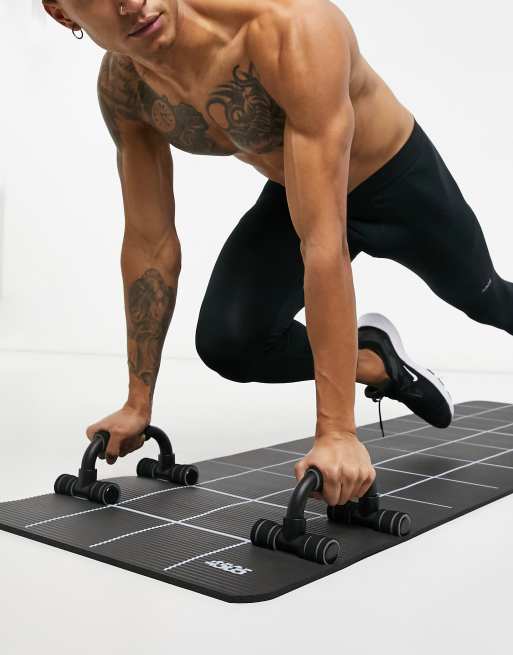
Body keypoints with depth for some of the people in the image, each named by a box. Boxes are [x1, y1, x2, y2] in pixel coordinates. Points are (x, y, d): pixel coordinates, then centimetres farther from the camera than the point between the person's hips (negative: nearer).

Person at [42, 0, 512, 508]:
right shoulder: (121, 86, -22)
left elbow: (324, 242, -45)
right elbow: (149, 245, -14)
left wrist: (337, 430, -45)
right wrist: (138, 404, -10)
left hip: (398, 178, -3)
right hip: (294, 194, 4)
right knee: (225, 343, -17)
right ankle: (380, 363, 10)